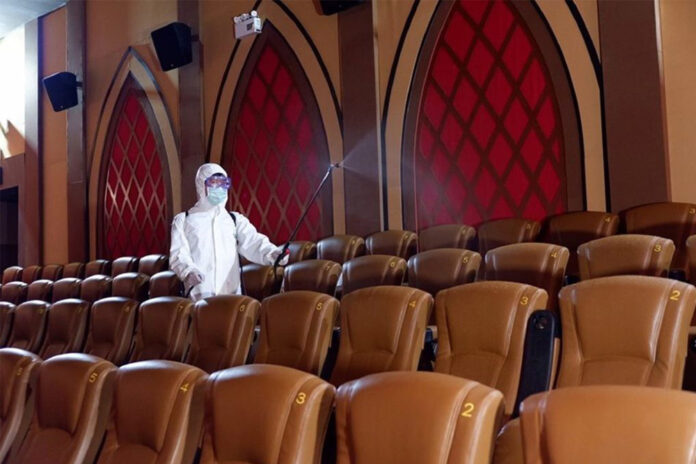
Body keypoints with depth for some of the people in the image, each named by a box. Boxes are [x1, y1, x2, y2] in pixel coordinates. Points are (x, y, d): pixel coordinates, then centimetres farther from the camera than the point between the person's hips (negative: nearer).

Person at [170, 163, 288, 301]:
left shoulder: (236, 219, 18)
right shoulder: (183, 220, 15)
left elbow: (252, 242, 1)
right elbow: (178, 253, 2)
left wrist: (272, 253, -22)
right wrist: (188, 271, -21)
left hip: (231, 291, 2)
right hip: (199, 293, -2)